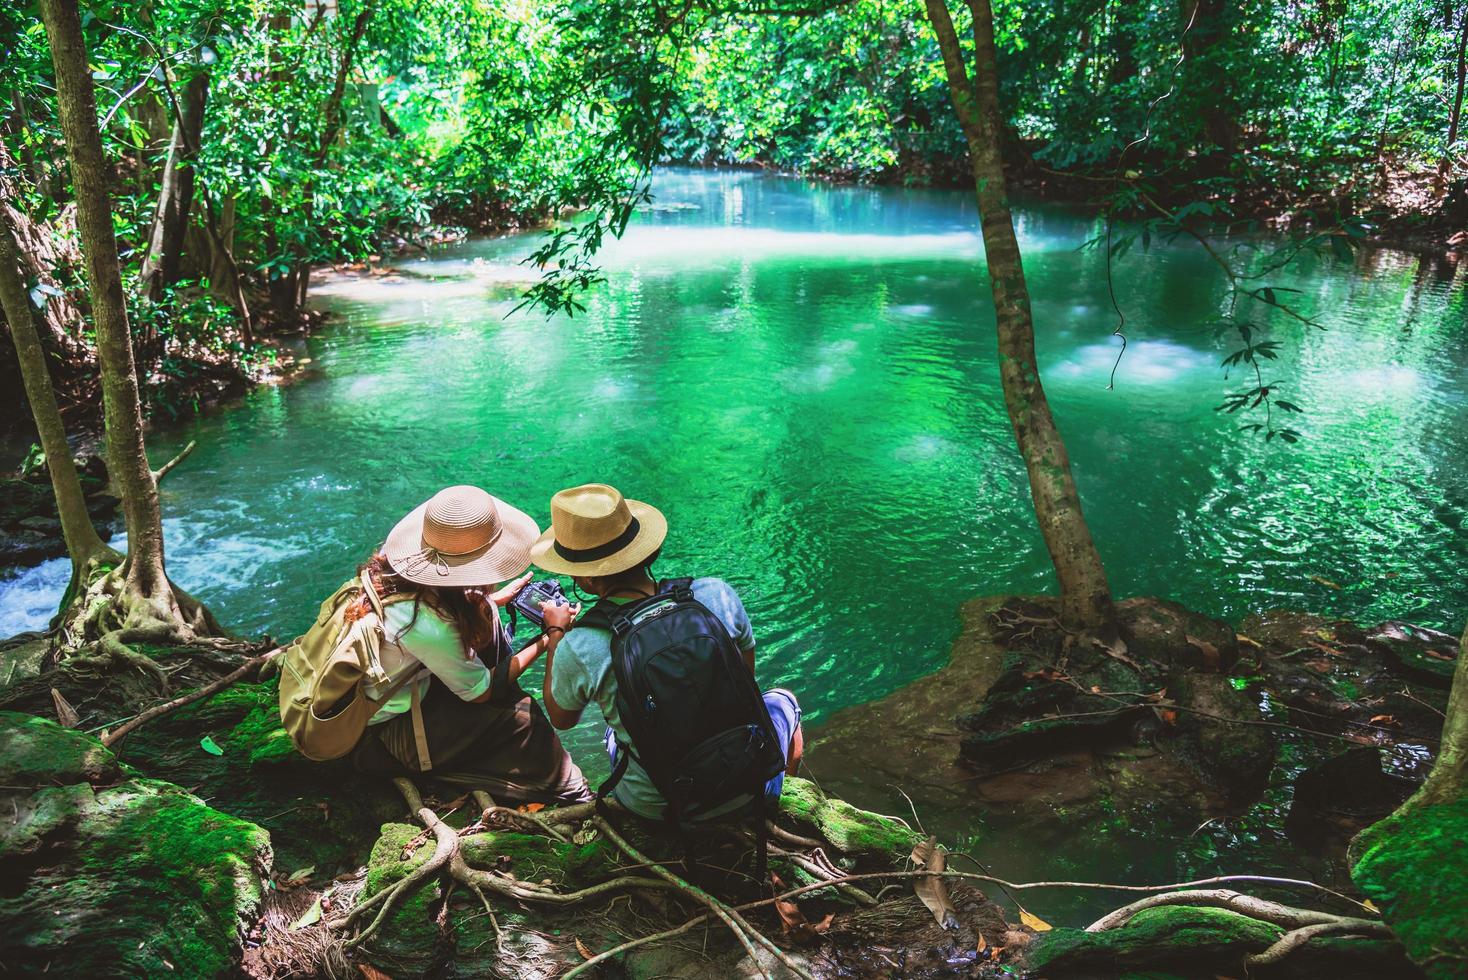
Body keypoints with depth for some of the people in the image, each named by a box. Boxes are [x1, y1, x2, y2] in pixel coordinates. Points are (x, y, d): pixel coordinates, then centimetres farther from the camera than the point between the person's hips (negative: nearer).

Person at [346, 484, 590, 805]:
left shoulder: (403, 565, -15)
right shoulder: (428, 625, -36)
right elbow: (480, 691, -18)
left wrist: (500, 597, 2)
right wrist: (543, 644, -11)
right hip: (383, 734, -8)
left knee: (482, 614, 4)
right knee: (521, 716, -10)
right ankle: (572, 798, 13)